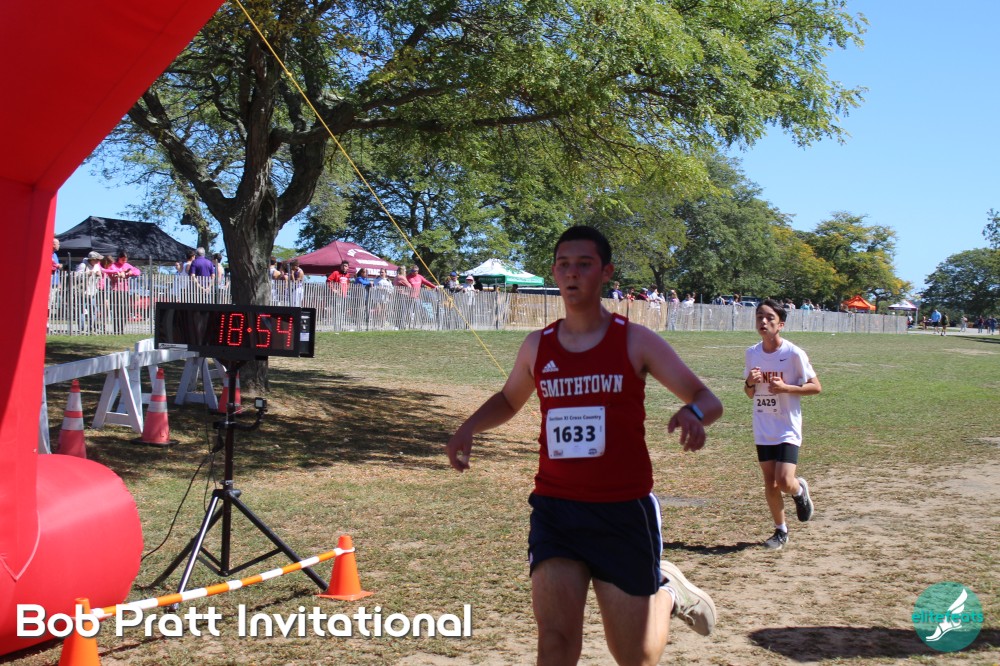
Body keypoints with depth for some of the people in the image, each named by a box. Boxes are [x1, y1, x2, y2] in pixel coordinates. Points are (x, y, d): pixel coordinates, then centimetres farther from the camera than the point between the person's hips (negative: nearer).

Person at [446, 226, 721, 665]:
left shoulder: (635, 341, -5)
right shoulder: (537, 346, 5)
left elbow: (706, 398, -4)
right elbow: (509, 400, 23)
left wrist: (694, 413, -28)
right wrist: (469, 428, 4)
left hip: (623, 512, -2)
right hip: (555, 510, 2)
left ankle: (668, 594, 41)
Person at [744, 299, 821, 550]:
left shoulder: (794, 354, -12)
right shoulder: (752, 353, 3)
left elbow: (816, 387, -7)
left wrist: (786, 388, -21)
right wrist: (750, 383, -10)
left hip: (788, 428, -4)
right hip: (763, 430, 4)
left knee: (785, 482, -14)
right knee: (770, 484, 6)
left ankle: (800, 490, 22)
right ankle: (781, 531, 24)